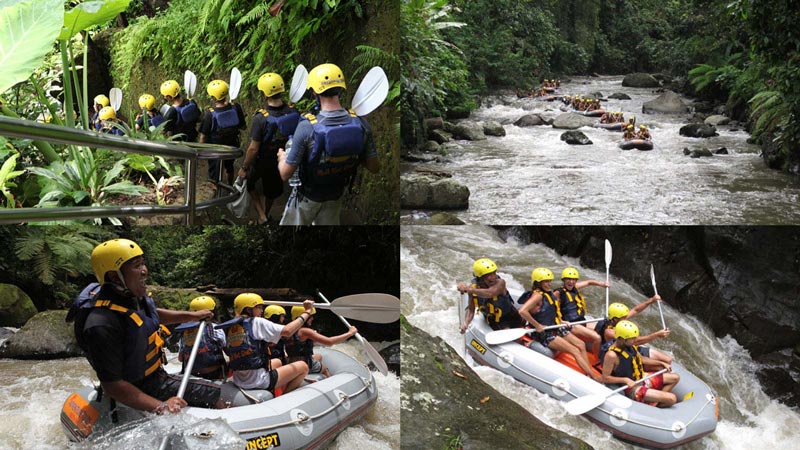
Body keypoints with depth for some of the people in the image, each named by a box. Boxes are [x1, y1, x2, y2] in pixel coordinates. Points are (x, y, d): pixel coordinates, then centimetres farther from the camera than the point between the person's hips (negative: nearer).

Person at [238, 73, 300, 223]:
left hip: (262, 161, -4)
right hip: (282, 161, 4)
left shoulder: (261, 118, -31)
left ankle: (262, 215, 17)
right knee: (272, 191, 26)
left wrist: (244, 168, -11)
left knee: (248, 182, 24)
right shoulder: (294, 113, -18)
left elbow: (253, 149, -26)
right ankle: (265, 215, 49)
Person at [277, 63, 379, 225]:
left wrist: (282, 157, 0)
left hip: (307, 196, -3)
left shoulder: (307, 127, -30)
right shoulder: (360, 124, -20)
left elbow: (285, 174, -23)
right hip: (336, 196, 3)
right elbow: (374, 167, -9)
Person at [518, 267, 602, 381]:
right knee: (574, 350, -16)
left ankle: (590, 373, -8)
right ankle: (595, 377, -14)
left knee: (581, 345, -3)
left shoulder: (549, 294, 11)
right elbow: (522, 311, -33)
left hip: (556, 329, 9)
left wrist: (561, 321, 9)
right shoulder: (537, 295, -18)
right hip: (545, 334, -9)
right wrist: (538, 326, -24)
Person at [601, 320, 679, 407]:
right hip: (632, 388, -9)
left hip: (642, 378, 9)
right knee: (672, 399, -19)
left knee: (675, 378, 15)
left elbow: (641, 359, 17)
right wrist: (625, 380, -29)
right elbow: (605, 378, -21)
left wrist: (661, 363, 11)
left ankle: (656, 401, 5)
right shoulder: (612, 355, -25)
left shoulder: (630, 346, 0)